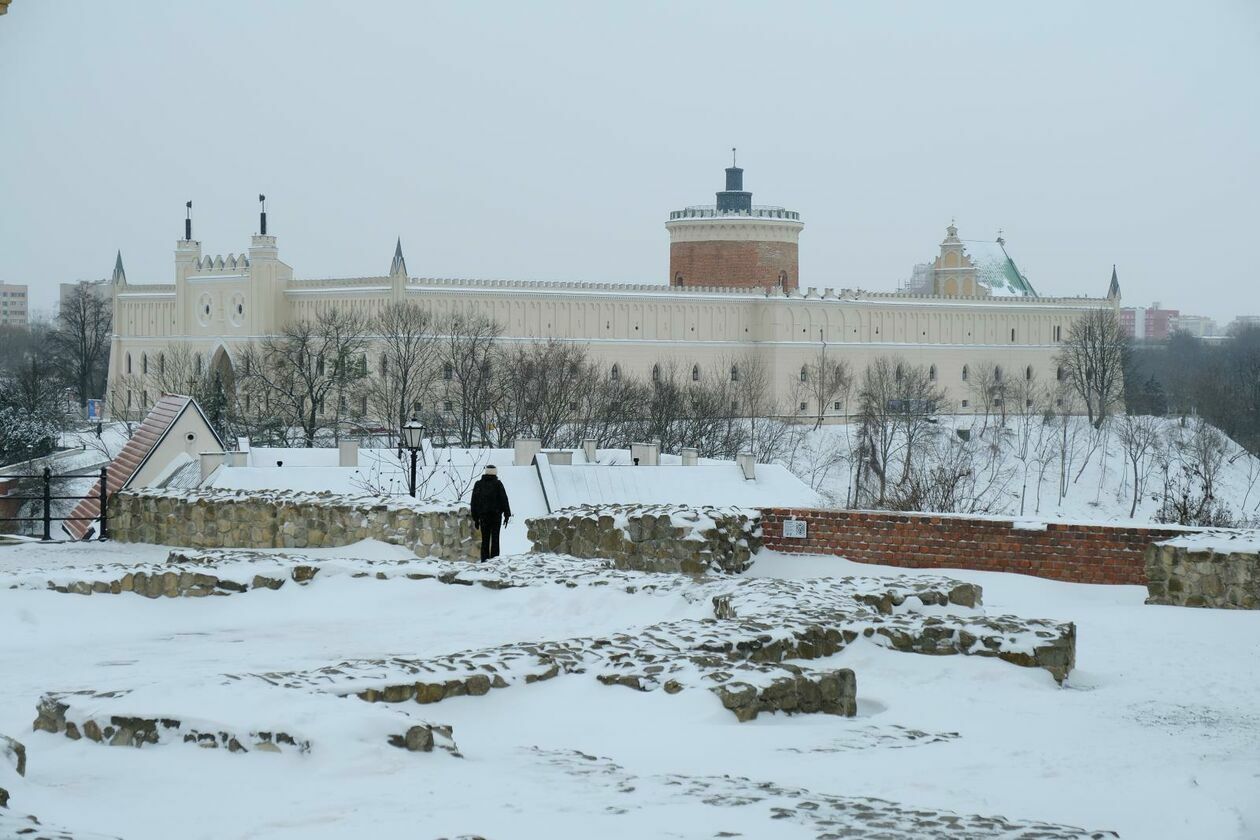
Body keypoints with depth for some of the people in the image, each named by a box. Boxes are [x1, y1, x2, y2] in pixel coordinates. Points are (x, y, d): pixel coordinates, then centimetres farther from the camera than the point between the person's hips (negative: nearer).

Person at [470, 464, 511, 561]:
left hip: (483, 516, 3)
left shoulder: (478, 484, 6)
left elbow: (474, 502, 9)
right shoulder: (498, 484, -5)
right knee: (495, 539, 0)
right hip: (496, 515, -3)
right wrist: (507, 515, 2)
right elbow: (504, 500, -4)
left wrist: (475, 518, 13)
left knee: (485, 539, 7)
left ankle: (484, 560, 2)